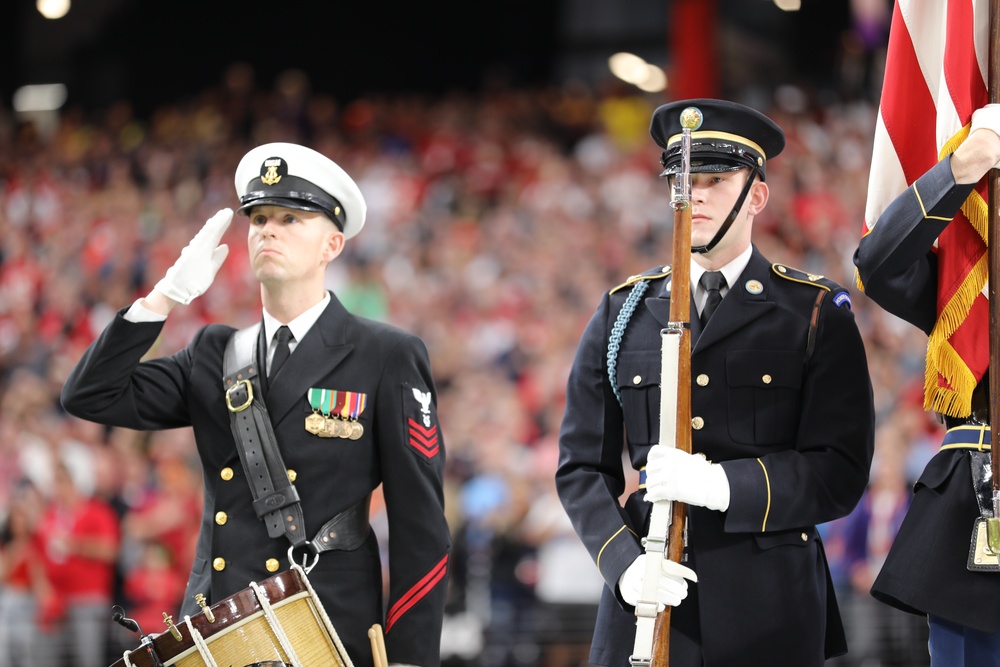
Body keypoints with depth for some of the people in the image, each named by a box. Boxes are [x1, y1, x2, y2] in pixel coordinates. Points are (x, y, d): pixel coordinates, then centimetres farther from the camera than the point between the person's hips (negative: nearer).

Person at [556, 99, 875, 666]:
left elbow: (841, 472, -4)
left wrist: (721, 484, -19)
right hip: (646, 604, 2)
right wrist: (625, 564, -10)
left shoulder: (817, 314, 4)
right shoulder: (622, 315, 11)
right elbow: (582, 466, 8)